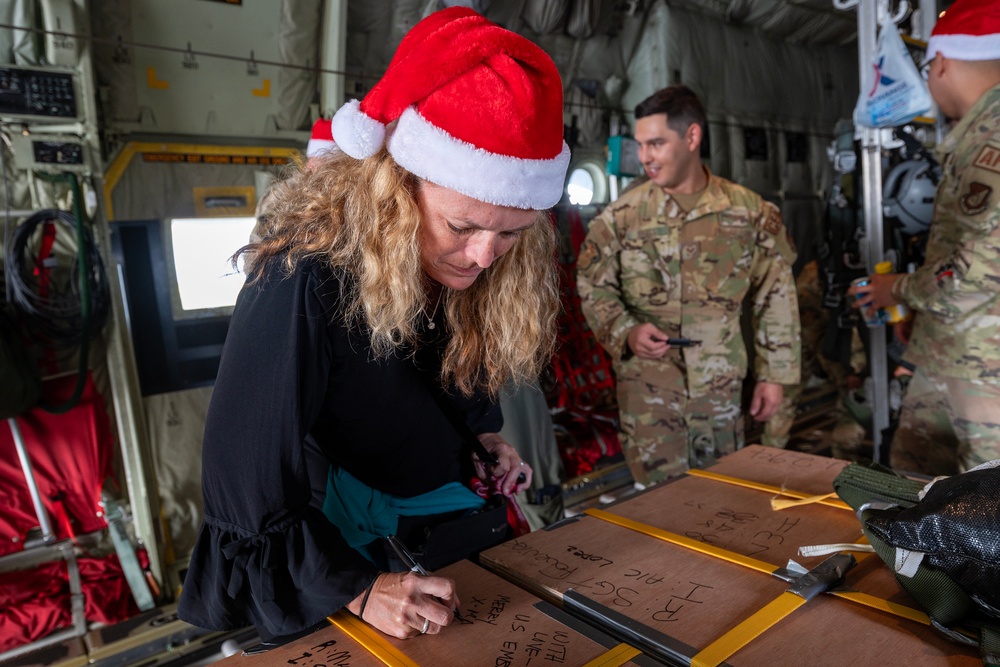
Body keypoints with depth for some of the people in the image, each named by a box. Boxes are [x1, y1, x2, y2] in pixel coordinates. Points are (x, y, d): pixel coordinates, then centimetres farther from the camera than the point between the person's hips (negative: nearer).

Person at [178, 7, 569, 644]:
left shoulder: (474, 281, -15)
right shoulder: (305, 283, -33)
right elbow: (245, 474, -28)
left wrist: (487, 435, -8)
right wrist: (359, 589, -30)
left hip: (444, 516, 6)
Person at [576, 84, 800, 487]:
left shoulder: (750, 212, -1)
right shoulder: (623, 215, -4)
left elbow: (776, 298, 5)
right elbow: (592, 285, 3)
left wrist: (773, 375, 5)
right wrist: (626, 332, -14)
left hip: (721, 387, 2)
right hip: (646, 386, -1)